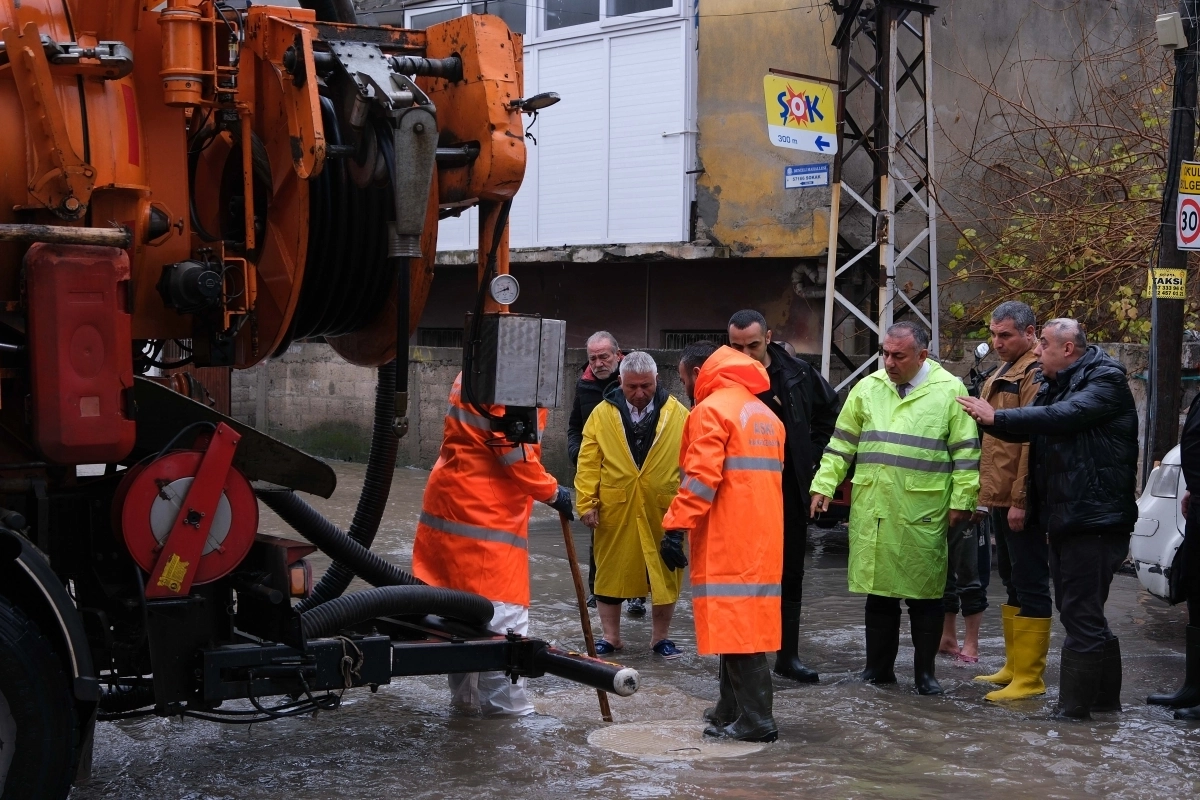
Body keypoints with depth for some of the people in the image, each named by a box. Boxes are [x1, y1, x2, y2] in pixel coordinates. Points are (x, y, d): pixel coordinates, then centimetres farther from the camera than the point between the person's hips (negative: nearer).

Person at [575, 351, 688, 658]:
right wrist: (587, 502, -6)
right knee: (610, 573, 9)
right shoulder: (602, 414, 0)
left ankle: (660, 637, 23)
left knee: (665, 575, 8)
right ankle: (611, 636, 22)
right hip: (614, 510, 0)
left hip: (663, 511, 0)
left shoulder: (678, 415, -2)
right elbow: (588, 463, 0)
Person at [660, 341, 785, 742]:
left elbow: (700, 478, -17)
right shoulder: (765, 414, 19)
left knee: (734, 625, -7)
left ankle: (755, 720, -8)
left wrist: (675, 527, -16)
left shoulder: (711, 410, -8)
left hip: (726, 542, -9)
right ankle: (731, 710, 20)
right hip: (762, 539, 9)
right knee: (746, 622, 13)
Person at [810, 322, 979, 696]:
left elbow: (965, 452, -1)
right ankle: (879, 666, 20)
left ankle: (925, 672, 15)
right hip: (872, 510, 3)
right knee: (879, 588, 9)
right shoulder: (867, 388, 9)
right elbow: (842, 442, 14)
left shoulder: (949, 390, -1)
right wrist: (824, 484, 8)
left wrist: (962, 500, -4)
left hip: (924, 512, -3)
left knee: (925, 594, 4)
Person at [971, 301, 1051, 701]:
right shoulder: (1002, 375, 18)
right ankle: (1014, 667, 24)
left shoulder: (1036, 375, -13)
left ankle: (1030, 678, 1)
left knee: (1030, 585, -4)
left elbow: (1035, 440, -19)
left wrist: (1021, 499, -22)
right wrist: (987, 493, 18)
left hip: (1022, 501, -10)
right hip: (1001, 498, 10)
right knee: (1013, 582, 16)